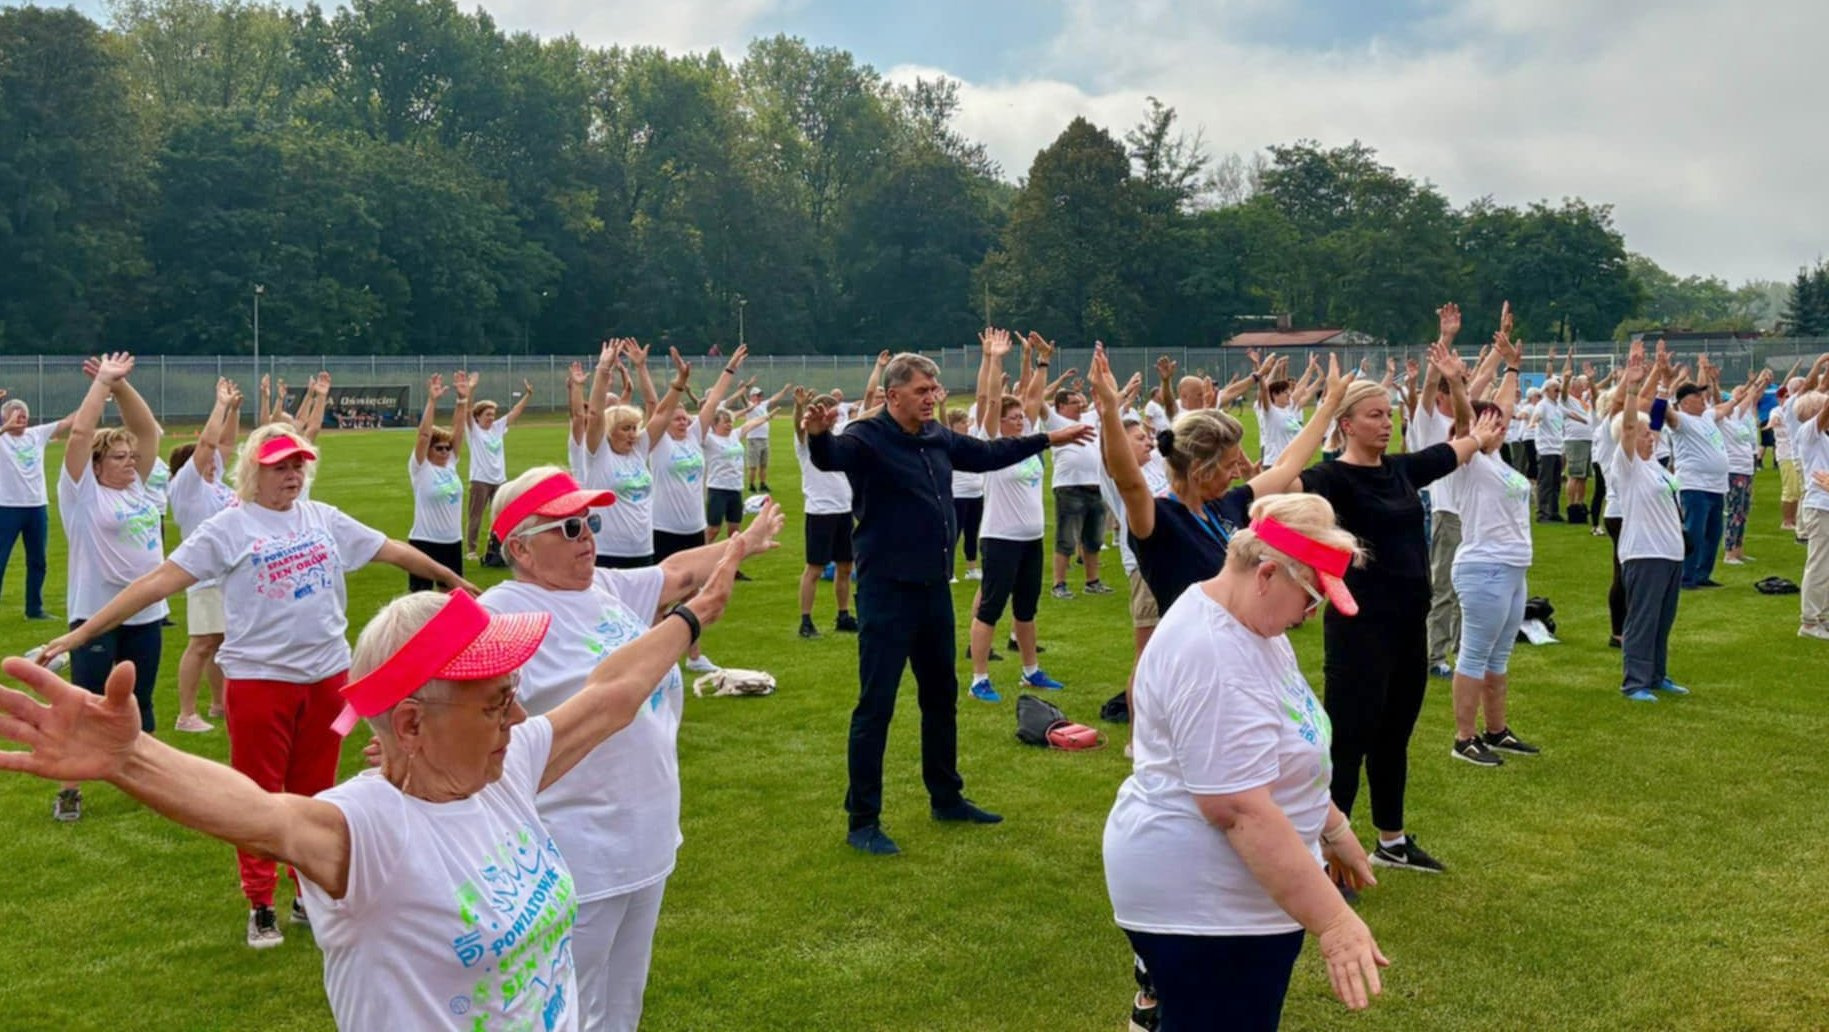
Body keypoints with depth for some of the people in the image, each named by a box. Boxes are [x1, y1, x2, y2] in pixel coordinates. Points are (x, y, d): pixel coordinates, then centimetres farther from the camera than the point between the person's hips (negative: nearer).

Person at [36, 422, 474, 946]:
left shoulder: (325, 518, 6)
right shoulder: (229, 527, -7)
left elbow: (392, 549, 15)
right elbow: (160, 579, -12)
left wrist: (451, 578, 23)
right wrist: (81, 633, -17)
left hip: (328, 674, 4)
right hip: (259, 679, -4)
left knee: (315, 793, 14)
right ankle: (260, 906, 18)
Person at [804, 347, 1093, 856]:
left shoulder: (938, 438, 7)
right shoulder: (867, 437, -14)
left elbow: (988, 453, 24)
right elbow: (831, 457, -36)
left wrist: (1048, 438, 30)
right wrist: (817, 434, -59)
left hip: (934, 586, 8)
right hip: (887, 589, -8)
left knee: (941, 696, 19)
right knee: (875, 705, -4)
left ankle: (946, 798, 35)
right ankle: (863, 822, 5)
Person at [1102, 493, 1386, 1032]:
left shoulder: (1250, 621, 6)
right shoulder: (1211, 658, -27)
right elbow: (1241, 811, -30)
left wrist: (1332, 828, 24)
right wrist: (1333, 922, -29)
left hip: (1234, 891, 10)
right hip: (1201, 901, -10)